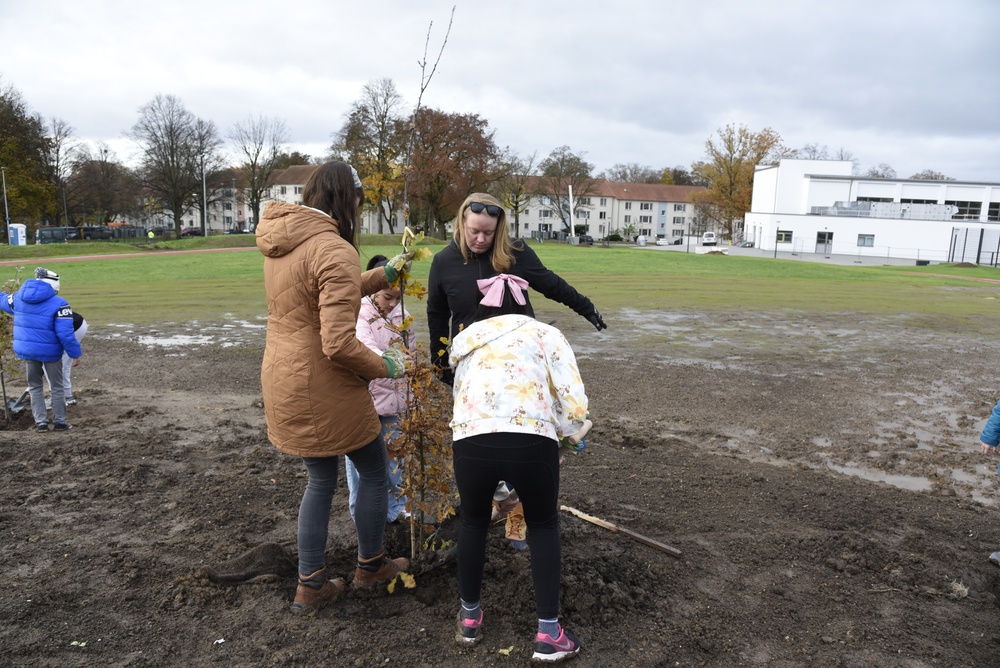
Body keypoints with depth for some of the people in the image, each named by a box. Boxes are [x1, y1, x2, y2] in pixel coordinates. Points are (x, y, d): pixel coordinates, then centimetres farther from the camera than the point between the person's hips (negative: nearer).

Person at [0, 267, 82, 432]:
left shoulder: (19, 297, 2)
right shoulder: (58, 304, -16)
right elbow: (65, 333, -20)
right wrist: (75, 353, -13)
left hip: (26, 350, 5)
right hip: (50, 352, -5)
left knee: (35, 387, 18)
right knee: (57, 387, 11)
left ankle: (41, 422, 15)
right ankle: (59, 422, 15)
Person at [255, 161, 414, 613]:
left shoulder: (281, 243, 8)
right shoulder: (333, 250, -21)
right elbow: (339, 344, -27)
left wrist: (385, 275, 23)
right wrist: (385, 367, -11)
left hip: (283, 383, 9)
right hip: (323, 389, -8)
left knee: (321, 479, 22)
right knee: (374, 469, 15)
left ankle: (310, 586, 29)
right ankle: (370, 566, 32)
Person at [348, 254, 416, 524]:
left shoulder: (402, 315, 4)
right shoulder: (358, 315, -12)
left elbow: (411, 354, 10)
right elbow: (364, 345, -31)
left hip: (393, 400, 4)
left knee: (393, 456, 14)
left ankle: (395, 509, 30)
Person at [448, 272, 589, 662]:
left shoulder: (465, 340, 28)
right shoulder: (546, 334, 18)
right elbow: (575, 406, 8)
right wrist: (561, 434, 27)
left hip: (471, 440, 2)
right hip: (532, 441, -1)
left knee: (473, 523, 30)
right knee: (543, 527, 25)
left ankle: (470, 618, 43)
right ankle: (549, 635, 25)